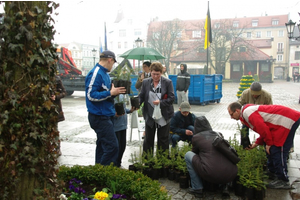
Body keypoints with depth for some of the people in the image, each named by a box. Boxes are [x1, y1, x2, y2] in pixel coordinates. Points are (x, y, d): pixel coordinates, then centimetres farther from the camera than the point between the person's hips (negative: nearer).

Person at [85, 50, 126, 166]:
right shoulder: (95, 73, -15)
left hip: (106, 116, 10)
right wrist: (111, 93, -20)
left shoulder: (104, 73, 16)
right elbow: (91, 95, -21)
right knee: (112, 146, -12)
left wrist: (115, 91, 5)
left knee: (103, 146, 17)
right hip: (100, 116, -10)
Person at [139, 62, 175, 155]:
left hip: (163, 116, -2)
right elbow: (141, 96, 4)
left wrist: (160, 102, -23)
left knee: (163, 140, 10)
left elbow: (172, 98, -8)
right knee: (148, 139, 13)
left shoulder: (168, 82, -5)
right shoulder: (146, 82, 2)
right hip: (149, 116, 2)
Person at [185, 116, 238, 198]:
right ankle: (223, 187, 24)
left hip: (211, 175, -5)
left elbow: (195, 153, 26)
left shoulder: (196, 137, 6)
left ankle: (197, 189, 14)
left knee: (188, 155, 15)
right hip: (231, 176, 5)